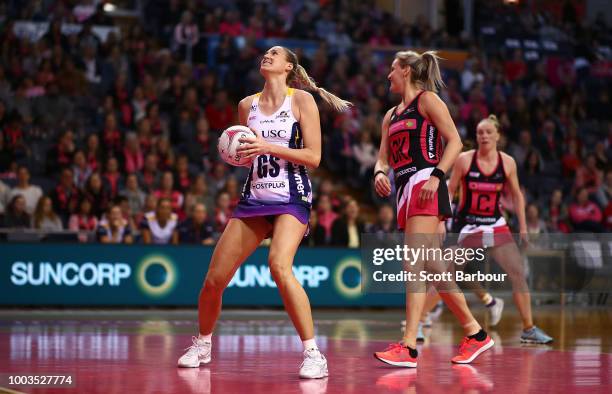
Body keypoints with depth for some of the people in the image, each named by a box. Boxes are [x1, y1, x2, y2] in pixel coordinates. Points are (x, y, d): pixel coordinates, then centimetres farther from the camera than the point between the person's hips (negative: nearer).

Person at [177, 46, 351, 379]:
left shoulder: (302, 99, -2)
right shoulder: (247, 105, 12)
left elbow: (313, 157, -7)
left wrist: (269, 147, -17)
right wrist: (235, 152, 0)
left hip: (291, 198, -5)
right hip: (254, 198, 5)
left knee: (279, 266, -30)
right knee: (214, 278, 1)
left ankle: (313, 354, -25)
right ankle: (202, 345, 27)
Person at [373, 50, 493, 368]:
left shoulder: (427, 100, 0)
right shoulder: (391, 115, 23)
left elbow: (455, 141, -8)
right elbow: (383, 157, 21)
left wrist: (436, 176, -20)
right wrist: (380, 173, -3)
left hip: (425, 185, -9)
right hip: (405, 189, 9)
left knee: (416, 263, -18)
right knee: (432, 267, 8)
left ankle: (409, 348, -25)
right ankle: (475, 333, 17)